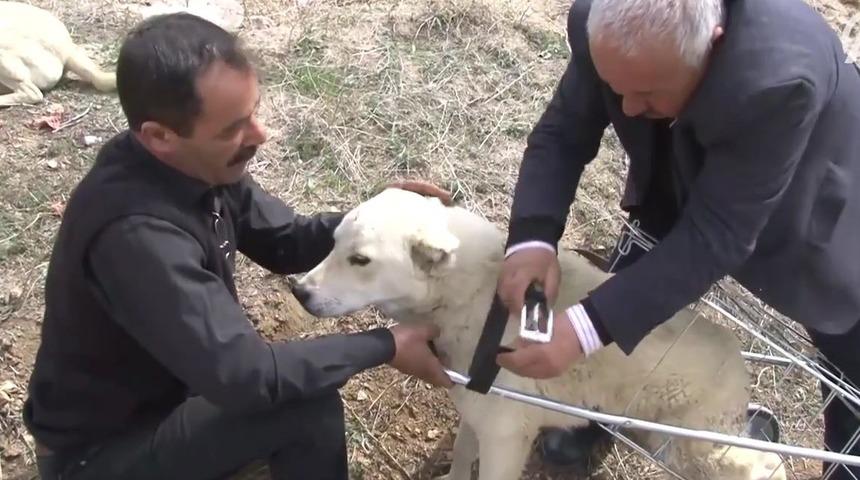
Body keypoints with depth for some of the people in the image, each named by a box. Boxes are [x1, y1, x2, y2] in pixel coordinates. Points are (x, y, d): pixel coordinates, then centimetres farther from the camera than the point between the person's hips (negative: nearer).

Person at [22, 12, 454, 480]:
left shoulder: (196, 165, -11)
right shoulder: (136, 234, -37)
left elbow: (285, 242, 2)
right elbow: (239, 374, -36)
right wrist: (385, 347, -26)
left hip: (162, 390, 8)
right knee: (309, 410, -21)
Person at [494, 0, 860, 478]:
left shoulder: (780, 78, -45)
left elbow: (714, 237, -41)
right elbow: (561, 134, -20)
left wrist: (586, 327, -48)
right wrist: (532, 237, -39)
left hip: (811, 208, -3)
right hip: (680, 186, 4)